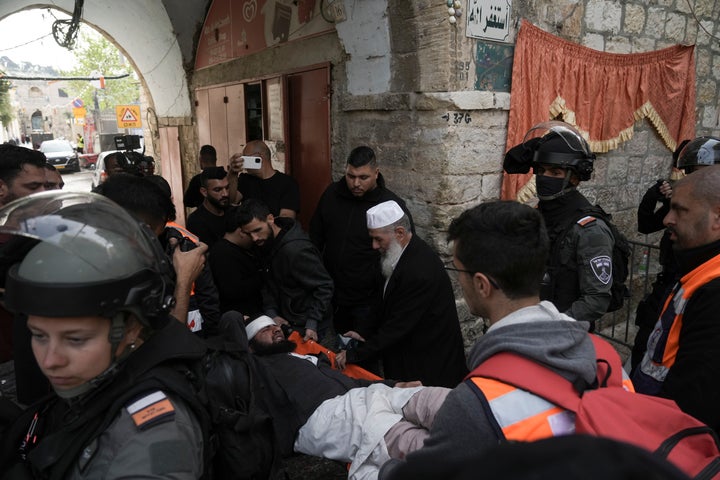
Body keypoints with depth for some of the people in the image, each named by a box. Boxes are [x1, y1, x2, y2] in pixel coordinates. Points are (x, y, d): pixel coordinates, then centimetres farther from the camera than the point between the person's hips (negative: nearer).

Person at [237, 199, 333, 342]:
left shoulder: (296, 250, -30)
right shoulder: (265, 243, -2)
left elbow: (324, 286, -24)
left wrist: (312, 324, -26)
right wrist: (272, 313, -6)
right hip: (285, 321, 8)